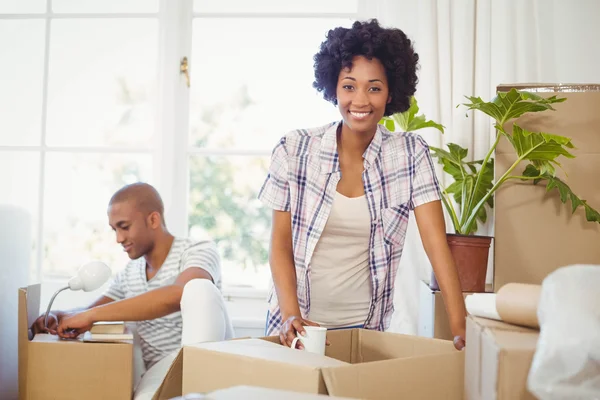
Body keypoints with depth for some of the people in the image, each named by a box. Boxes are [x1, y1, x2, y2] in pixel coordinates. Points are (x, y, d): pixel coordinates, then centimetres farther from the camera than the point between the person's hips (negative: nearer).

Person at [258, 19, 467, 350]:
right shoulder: (295, 149, -7)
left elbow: (436, 243, -11)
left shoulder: (411, 154, -7)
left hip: (366, 325, 0)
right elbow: (280, 244, -4)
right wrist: (290, 316, -17)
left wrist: (460, 327, -20)